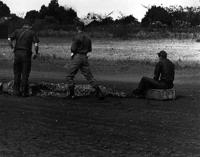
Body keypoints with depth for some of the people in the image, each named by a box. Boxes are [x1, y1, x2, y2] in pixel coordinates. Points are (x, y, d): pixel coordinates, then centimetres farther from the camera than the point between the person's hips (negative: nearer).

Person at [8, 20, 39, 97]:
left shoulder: (17, 31, 11)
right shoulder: (32, 33, 5)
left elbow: (9, 39, -3)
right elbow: (36, 45, -7)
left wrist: (12, 48, 12)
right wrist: (36, 53, 8)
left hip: (17, 53, 2)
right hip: (26, 54, -2)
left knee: (17, 73, 12)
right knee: (25, 74, 4)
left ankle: (16, 91, 8)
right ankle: (24, 92, 2)